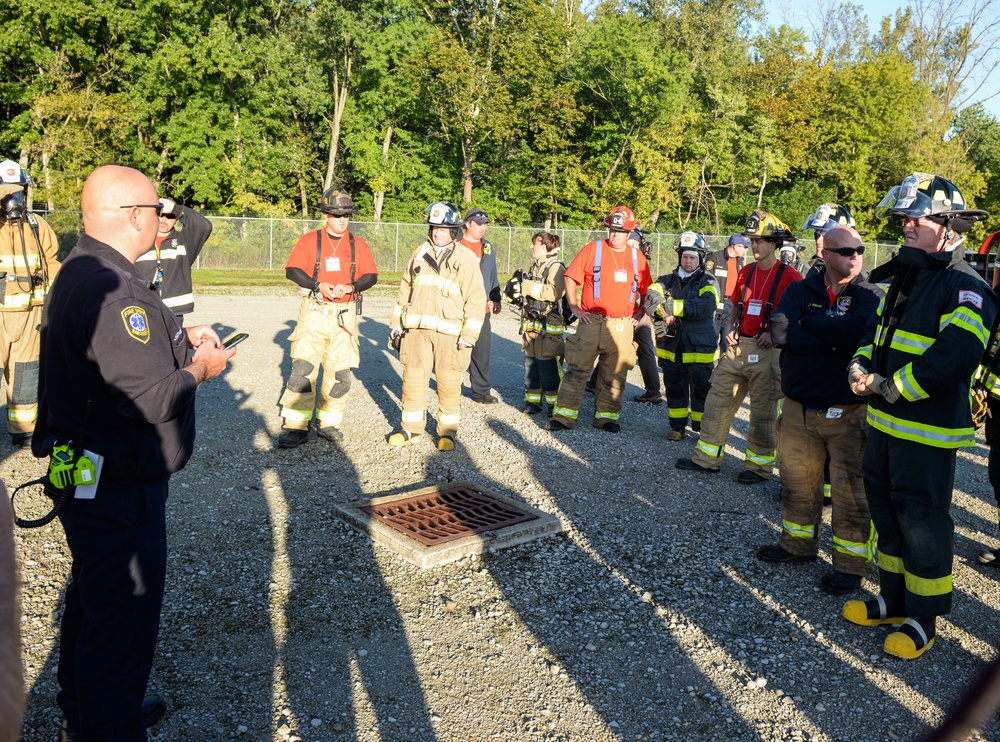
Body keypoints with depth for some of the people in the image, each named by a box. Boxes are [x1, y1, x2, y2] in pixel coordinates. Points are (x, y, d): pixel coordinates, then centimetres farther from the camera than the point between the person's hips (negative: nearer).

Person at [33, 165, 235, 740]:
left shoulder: (79, 272, 8)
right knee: (124, 620, 4)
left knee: (92, 602, 26)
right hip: (116, 489, -12)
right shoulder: (111, 290, -27)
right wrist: (200, 368, -13)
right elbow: (153, 398, -32)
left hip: (87, 473, 12)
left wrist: (178, 337, 6)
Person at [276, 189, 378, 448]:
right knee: (302, 368, -9)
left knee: (340, 372, 4)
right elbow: (292, 270, -2)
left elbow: (371, 276, 5)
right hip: (314, 312, -2)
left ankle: (328, 424, 17)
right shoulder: (310, 240, 3)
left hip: (345, 315, 2)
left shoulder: (358, 244, 9)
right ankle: (295, 427, -2)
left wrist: (350, 287, -13)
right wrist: (318, 285, -17)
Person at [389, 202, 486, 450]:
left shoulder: (466, 258, -1)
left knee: (449, 382, 3)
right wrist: (397, 323, 15)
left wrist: (468, 335, -10)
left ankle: (448, 431, 17)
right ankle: (411, 428, 20)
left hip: (449, 332, -4)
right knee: (413, 378, 6)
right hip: (416, 328, 4)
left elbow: (476, 299, -4)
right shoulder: (420, 253, 13)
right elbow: (406, 289, 20)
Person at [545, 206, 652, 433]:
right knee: (576, 369, -2)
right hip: (591, 322, -2)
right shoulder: (592, 249, -1)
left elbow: (646, 290, 18)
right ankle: (564, 415, 2)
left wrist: (638, 314, 9)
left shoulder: (637, 256, 8)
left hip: (622, 326, 2)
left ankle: (606, 416, 19)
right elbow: (570, 277, 3)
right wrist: (574, 307, -2)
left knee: (614, 374, 8)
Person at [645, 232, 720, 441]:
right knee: (674, 388, 14)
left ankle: (702, 428, 17)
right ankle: (677, 426, 27)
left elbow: (705, 307, -21)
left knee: (701, 390, 4)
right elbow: (651, 297, -8)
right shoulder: (668, 280, 11)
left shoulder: (708, 282, -2)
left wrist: (673, 306, -22)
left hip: (699, 349, -4)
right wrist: (663, 312, -27)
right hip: (671, 348, 4)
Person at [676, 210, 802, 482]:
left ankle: (759, 465, 15)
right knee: (718, 400, 9)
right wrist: (731, 329, 6)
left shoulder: (789, 276, -8)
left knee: (763, 410, 2)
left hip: (767, 351, -7)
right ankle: (707, 457, 19)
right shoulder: (746, 272, 12)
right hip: (738, 347, 7)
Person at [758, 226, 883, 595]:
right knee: (797, 481, 16)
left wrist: (809, 322, -14)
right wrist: (834, 340, -21)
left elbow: (859, 332, -24)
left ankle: (851, 562, 15)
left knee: (852, 491, 0)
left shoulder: (870, 296, -3)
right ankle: (798, 543, 35)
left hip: (849, 412, -3)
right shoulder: (799, 291, 4)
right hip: (799, 407, 3)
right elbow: (779, 332, -14)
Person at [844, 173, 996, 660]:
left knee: (922, 520, 2)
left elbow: (952, 358, -27)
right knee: (886, 509, 18)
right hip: (885, 423, 9)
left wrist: (890, 386, -21)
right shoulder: (904, 278, 12)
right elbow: (876, 330, 17)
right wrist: (861, 366, -3)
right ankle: (894, 599, 35)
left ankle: (923, 616, 20)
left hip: (928, 432, -9)